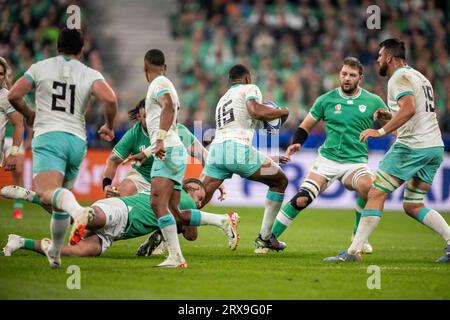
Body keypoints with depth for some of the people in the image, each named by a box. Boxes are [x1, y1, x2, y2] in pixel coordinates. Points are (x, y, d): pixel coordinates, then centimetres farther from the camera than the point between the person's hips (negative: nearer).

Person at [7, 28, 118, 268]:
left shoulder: (40, 68, 10)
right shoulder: (90, 74, 10)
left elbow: (14, 95, 3)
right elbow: (110, 99, -7)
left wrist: (28, 114, 24)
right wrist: (108, 126, 11)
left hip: (48, 136, -4)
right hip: (77, 140, 4)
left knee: (46, 193, -24)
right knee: (61, 194, 22)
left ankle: (78, 210, -57)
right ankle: (55, 253, 30)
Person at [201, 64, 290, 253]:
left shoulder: (223, 99, 33)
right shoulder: (249, 89, 11)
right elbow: (255, 111, -10)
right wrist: (282, 112, 6)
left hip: (216, 147, 6)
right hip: (239, 148, -6)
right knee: (280, 181, 13)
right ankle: (264, 239, 11)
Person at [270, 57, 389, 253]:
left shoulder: (373, 102, 2)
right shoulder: (326, 100, 3)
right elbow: (306, 126, 11)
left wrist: (385, 116, -14)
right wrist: (297, 143, -9)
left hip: (356, 161, -1)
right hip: (327, 159, 1)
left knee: (366, 186, -33)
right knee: (301, 199, -16)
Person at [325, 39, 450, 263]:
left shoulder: (399, 78, -7)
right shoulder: (419, 77, 23)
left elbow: (409, 109, -23)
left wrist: (382, 131, -24)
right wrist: (389, 116, 25)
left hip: (411, 146, -9)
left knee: (376, 194, -6)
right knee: (412, 206, 13)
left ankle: (353, 251, -8)